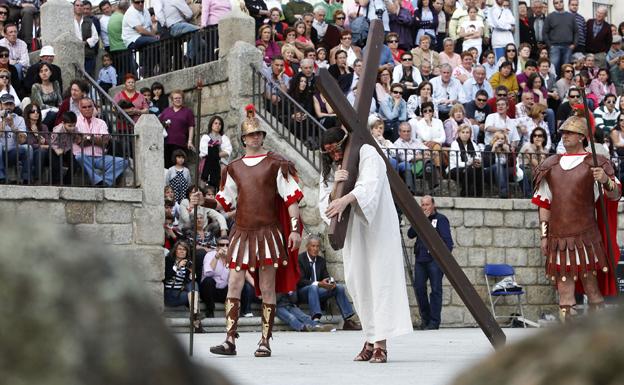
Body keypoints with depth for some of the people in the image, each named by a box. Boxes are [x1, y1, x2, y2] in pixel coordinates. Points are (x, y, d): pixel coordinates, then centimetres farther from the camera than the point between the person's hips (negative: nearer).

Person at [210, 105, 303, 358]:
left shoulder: (275, 164, 2)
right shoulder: (234, 168, 14)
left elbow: (291, 197, -1)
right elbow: (225, 202, 21)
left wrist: (295, 229, -9)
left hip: (268, 231, -4)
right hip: (242, 232, 4)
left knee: (267, 288, -2)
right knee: (233, 285, -3)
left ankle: (265, 342, 3)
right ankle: (230, 341, -3)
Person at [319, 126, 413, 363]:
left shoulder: (367, 154, -7)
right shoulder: (330, 168, 10)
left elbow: (370, 184, -26)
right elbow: (324, 206, 0)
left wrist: (346, 199, -42)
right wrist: (335, 187, -19)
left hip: (378, 227, -6)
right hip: (353, 232, 6)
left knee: (380, 280, -12)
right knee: (358, 282, 2)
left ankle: (380, 343, -18)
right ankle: (371, 339, 8)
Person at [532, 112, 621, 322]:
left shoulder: (594, 164, 1)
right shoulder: (551, 165, 14)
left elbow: (615, 195, -7)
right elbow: (544, 203, 17)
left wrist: (606, 181, -29)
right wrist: (544, 235, 11)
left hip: (586, 235, -4)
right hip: (559, 237, 4)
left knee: (591, 285, -3)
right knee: (563, 285, 3)